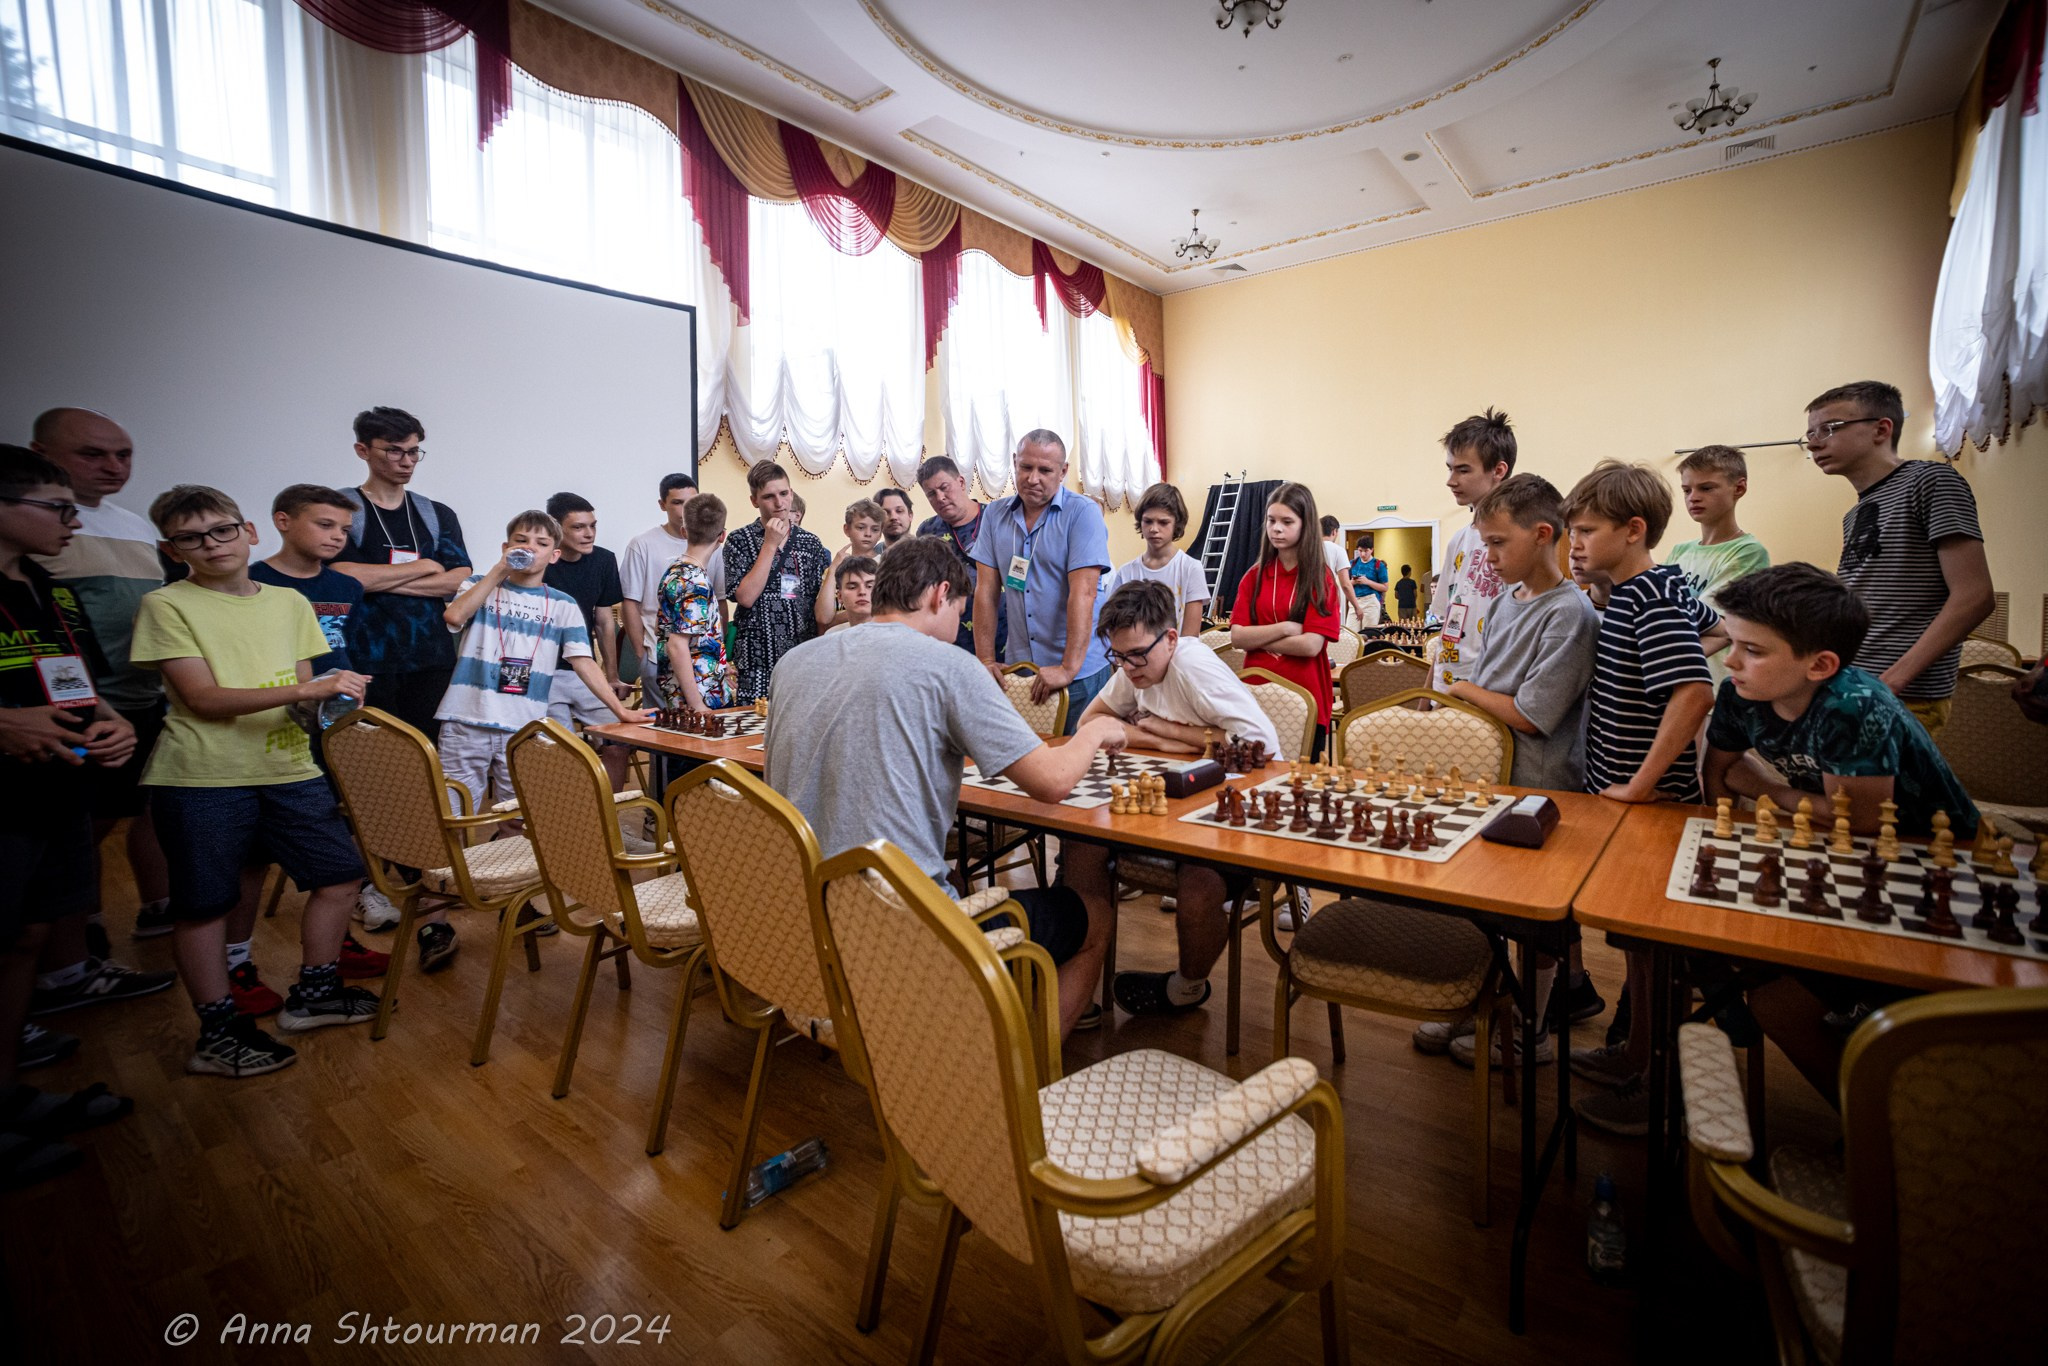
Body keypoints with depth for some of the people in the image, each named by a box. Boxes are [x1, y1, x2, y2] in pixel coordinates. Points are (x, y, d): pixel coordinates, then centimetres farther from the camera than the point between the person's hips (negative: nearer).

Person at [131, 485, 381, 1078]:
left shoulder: (290, 602, 11)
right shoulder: (167, 605, -3)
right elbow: (202, 698, -13)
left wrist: (331, 698, -9)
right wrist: (305, 690, -25)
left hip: (289, 768, 5)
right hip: (203, 779, -4)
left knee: (340, 872, 7)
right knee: (205, 901, 4)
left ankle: (313, 994, 26)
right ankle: (219, 1033, 18)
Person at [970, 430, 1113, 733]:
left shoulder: (1083, 513, -8)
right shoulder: (996, 514, 6)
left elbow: (1082, 594, -17)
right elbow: (986, 591, 4)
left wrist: (1068, 669, -24)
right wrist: (986, 660, -3)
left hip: (1080, 670, -4)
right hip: (1016, 667, 4)